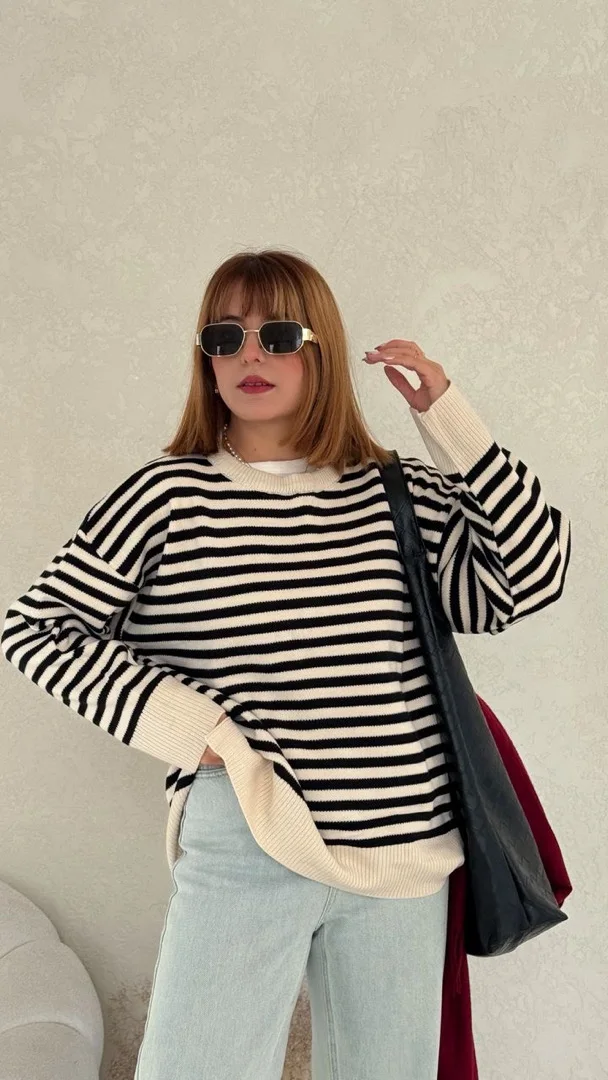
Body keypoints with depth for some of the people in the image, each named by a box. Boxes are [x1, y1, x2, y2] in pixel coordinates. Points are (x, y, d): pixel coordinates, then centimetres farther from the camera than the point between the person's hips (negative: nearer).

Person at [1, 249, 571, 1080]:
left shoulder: (404, 496, 3)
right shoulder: (167, 496, -5)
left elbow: (533, 575, -7)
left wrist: (445, 414, -7)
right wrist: (184, 722, -11)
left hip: (404, 852, 4)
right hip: (246, 849, -3)